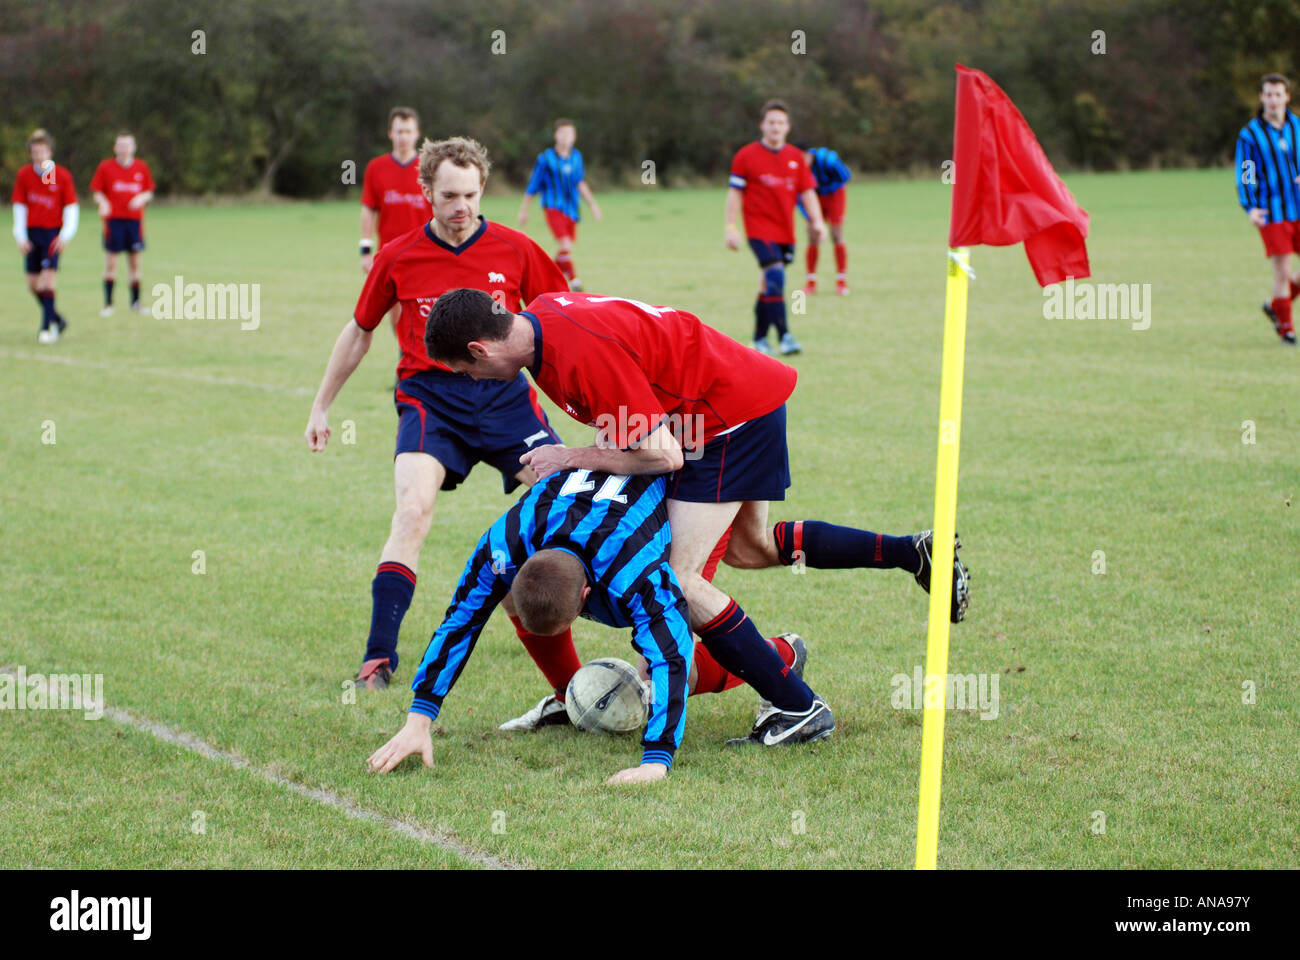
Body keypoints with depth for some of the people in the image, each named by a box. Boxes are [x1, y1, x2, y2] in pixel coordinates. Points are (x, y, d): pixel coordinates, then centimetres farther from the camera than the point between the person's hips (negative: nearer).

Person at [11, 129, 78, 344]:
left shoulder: (62, 175, -6)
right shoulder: (24, 174, 0)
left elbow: (71, 207, -2)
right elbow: (19, 207, 5)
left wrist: (65, 236, -13)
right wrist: (21, 237, -2)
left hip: (53, 232, -3)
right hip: (32, 232, 3)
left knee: (48, 278, -15)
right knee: (33, 284, 5)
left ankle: (47, 327, -11)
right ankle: (57, 319, 24)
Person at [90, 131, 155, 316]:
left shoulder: (142, 167, 7)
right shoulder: (105, 167, 1)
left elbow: (149, 192, 12)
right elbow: (97, 193, 4)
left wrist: (141, 198, -9)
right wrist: (103, 203, -17)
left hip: (135, 219, 2)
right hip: (113, 219, -2)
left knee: (135, 262, 4)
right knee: (111, 263, -3)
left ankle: (136, 302, 12)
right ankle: (108, 304, 3)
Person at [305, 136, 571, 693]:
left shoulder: (514, 250, 0)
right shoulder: (398, 259, 1)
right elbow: (359, 331, 15)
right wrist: (321, 407, 19)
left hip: (503, 391, 1)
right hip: (429, 396, -1)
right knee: (413, 508, -23)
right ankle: (378, 658, -19)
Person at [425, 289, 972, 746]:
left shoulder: (584, 355, -29)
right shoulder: (538, 317, 0)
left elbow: (664, 457, -25)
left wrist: (571, 457, -15)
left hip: (733, 415, -10)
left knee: (676, 577, -12)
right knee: (749, 548, 26)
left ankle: (798, 708, -6)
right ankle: (914, 551, 31)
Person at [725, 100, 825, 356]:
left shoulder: (796, 157, 9)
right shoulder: (746, 155, -1)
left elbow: (808, 191, 11)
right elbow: (735, 193, 0)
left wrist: (817, 222, -1)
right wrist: (731, 227, -5)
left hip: (786, 233, 5)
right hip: (759, 229, -4)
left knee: (768, 285, 10)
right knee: (775, 276, -21)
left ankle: (760, 337, 21)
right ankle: (784, 335, -24)